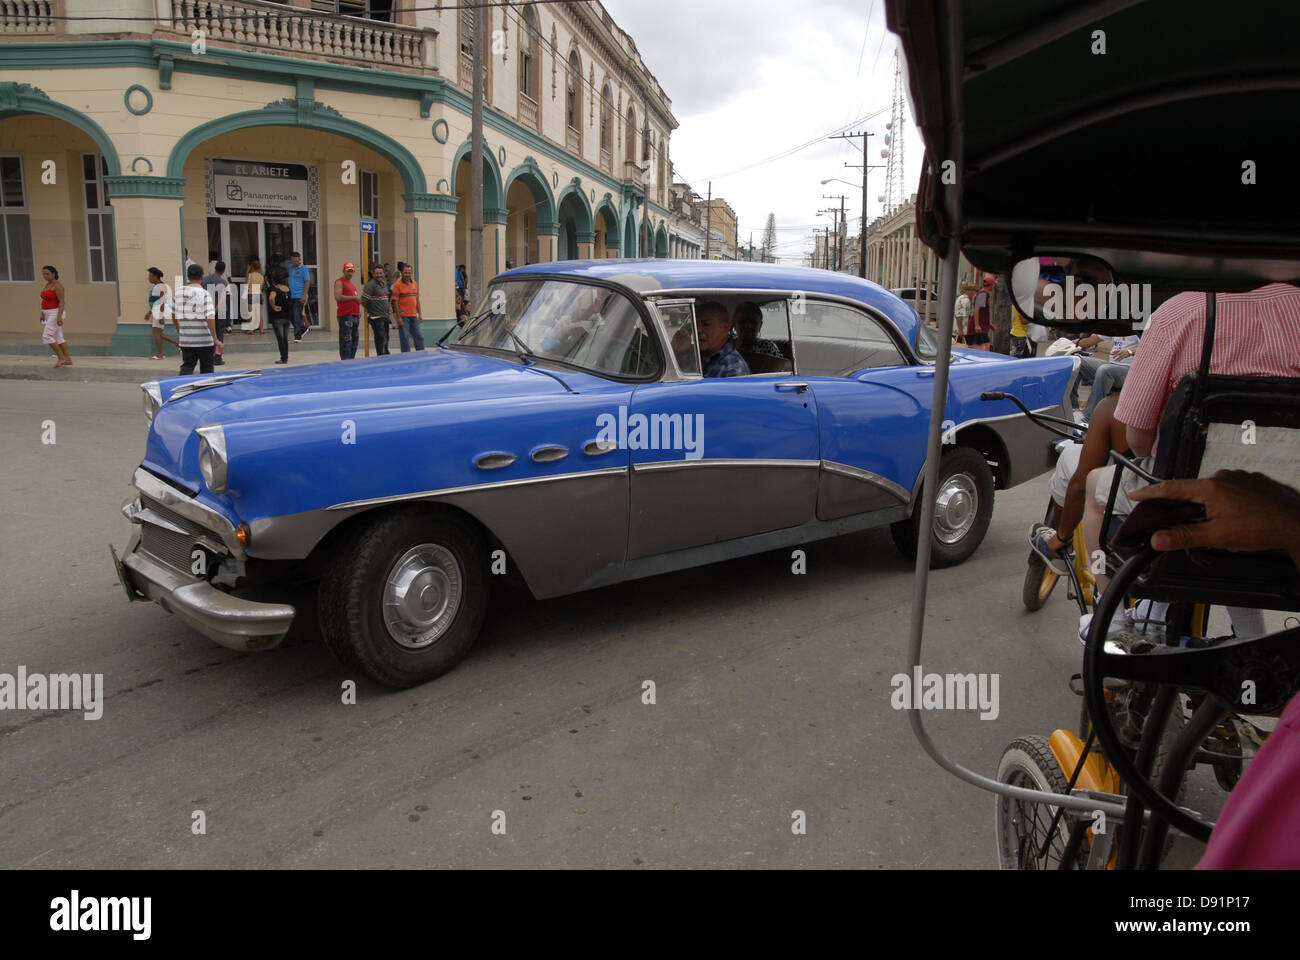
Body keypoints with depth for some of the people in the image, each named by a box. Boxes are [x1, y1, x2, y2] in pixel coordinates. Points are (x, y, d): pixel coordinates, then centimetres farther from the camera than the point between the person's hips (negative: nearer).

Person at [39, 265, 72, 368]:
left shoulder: (57, 286, -17)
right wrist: (42, 313, 19)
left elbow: (62, 302, -22)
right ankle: (68, 360, 13)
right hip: (50, 314, 10)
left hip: (56, 314, -10)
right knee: (58, 338, 10)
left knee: (46, 336, -12)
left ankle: (61, 358, -6)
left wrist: (59, 316, -28)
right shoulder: (47, 285, 12)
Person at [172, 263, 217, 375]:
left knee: (187, 366, 6)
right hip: (204, 340, -4)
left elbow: (173, 315, 14)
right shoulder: (204, 294, -12)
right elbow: (210, 318, -20)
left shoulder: (178, 293, 5)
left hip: (185, 340, 4)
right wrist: (215, 338, -17)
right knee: (206, 370, 10)